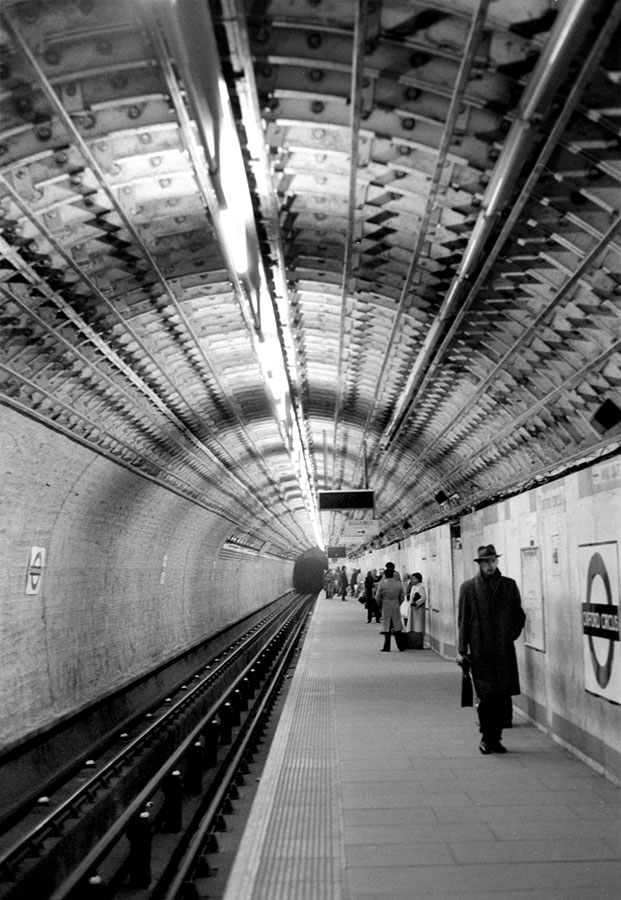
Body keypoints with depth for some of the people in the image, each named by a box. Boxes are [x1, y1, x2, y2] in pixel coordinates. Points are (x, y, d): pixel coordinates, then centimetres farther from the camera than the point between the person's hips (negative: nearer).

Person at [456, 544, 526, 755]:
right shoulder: (468, 587, 1)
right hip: (480, 652, -2)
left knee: (504, 698, 3)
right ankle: (486, 737, 12)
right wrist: (461, 650, -2)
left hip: (504, 651, 3)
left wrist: (511, 635, 3)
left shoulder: (509, 585, 8)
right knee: (487, 695, -6)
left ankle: (496, 738, 19)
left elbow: (519, 615, 16)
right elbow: (462, 620, 1)